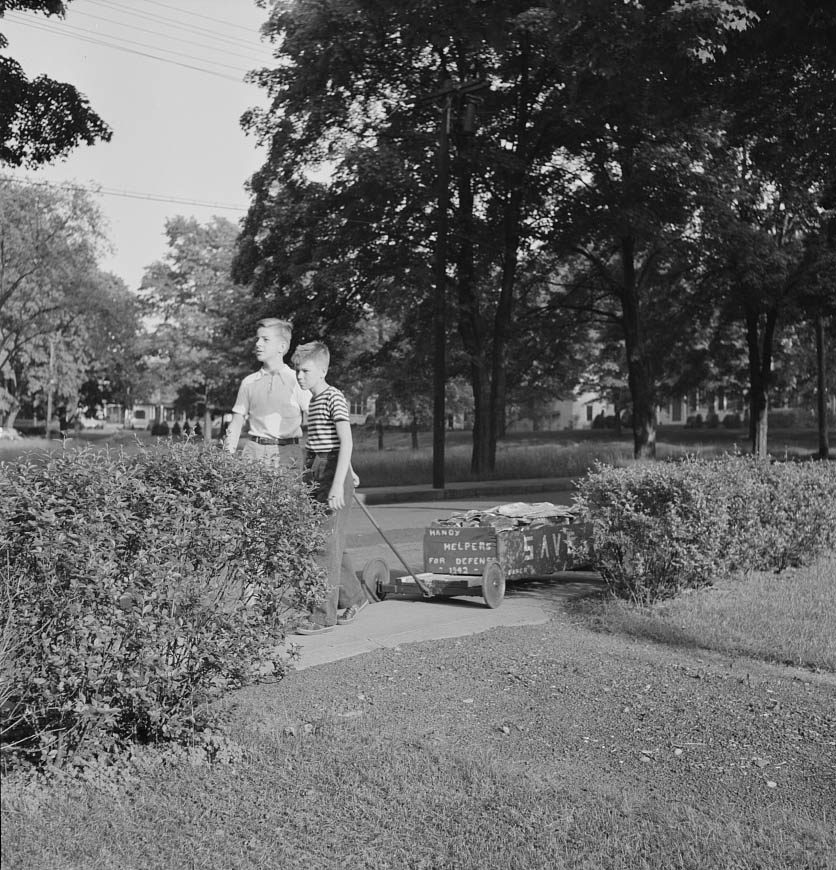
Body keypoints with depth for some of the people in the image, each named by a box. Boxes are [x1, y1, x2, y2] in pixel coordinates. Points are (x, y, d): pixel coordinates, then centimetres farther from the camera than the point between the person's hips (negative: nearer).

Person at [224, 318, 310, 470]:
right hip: (254, 451, 2)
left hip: (287, 453, -2)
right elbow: (236, 424, 14)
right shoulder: (249, 382, 12)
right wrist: (226, 457, 2)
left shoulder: (297, 380, 3)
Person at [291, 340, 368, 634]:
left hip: (332, 475, -9)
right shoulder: (312, 401, 16)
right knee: (331, 545, 13)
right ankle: (354, 597, 29)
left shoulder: (333, 398, -10)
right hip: (315, 477, 9)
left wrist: (338, 484, -23)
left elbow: (346, 442, -18)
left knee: (327, 544, -6)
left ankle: (324, 615, -1)